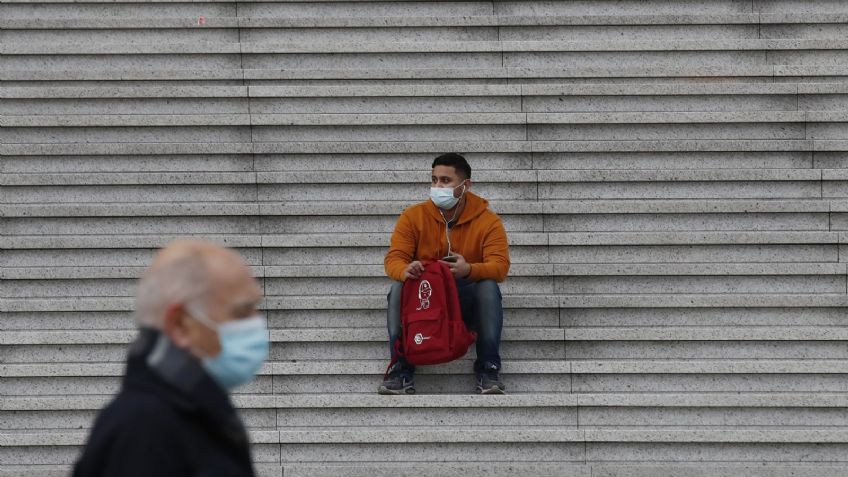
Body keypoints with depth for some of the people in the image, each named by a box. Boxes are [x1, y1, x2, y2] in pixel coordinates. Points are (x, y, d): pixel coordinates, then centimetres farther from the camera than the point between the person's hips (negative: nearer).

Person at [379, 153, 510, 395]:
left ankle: (488, 370, -26)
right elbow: (394, 258, -11)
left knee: (489, 287, -31)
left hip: (467, 302, -1)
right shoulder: (413, 216, -3)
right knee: (399, 287, -28)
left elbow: (500, 265, -19)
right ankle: (401, 371, -27)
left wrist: (468, 270, -42)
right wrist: (405, 271, -38)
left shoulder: (488, 221, -7)